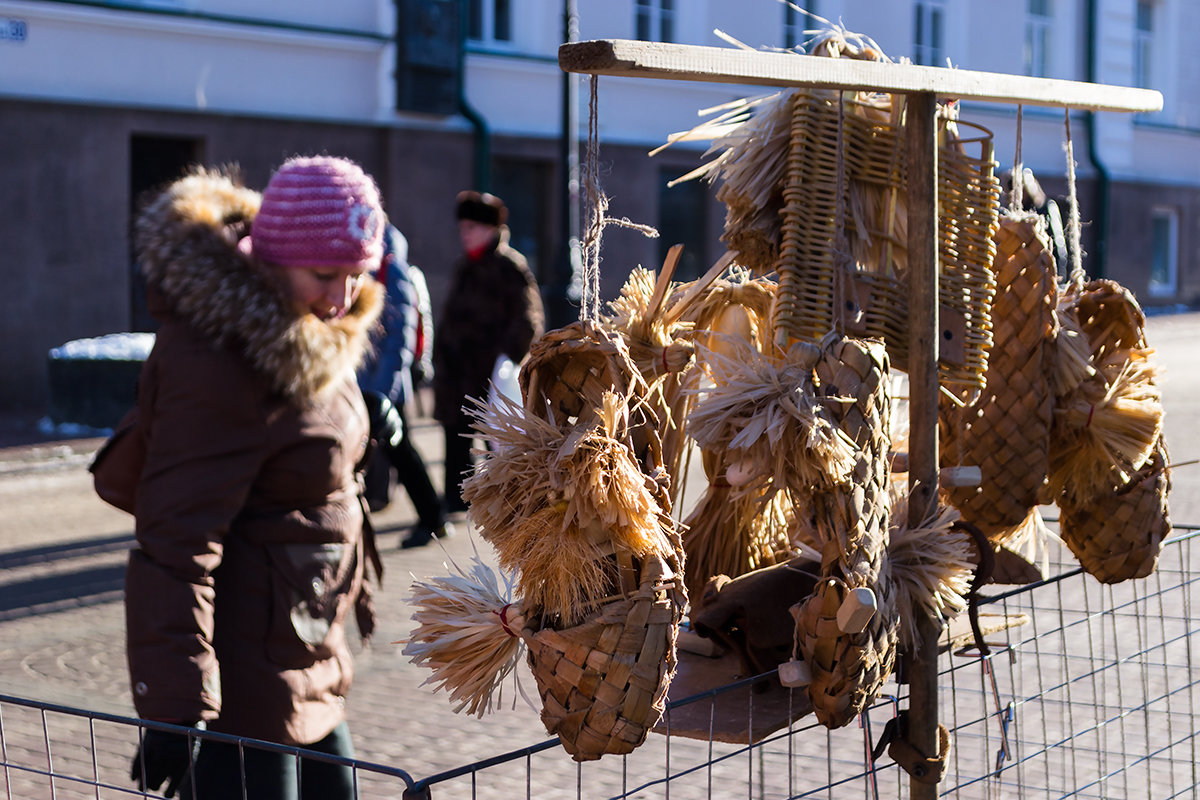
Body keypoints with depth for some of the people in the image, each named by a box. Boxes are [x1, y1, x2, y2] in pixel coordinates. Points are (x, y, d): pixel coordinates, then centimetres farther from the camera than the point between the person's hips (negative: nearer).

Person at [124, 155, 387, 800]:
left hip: (307, 660, 10)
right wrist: (177, 709, -30)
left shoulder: (305, 337, 6)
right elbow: (177, 542, -27)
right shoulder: (218, 363, -24)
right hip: (244, 681, -10)